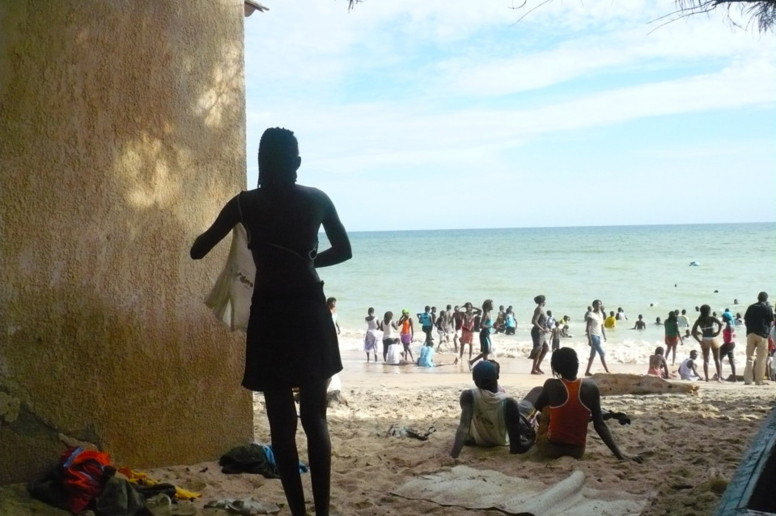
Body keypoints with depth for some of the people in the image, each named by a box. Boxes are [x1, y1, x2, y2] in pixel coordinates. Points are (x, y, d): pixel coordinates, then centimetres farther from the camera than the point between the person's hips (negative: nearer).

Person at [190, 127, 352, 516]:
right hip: (310, 312, 2)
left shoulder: (244, 203, -3)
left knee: (282, 424, 7)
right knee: (315, 418, 12)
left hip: (270, 316, -2)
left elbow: (197, 252, 4)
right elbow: (343, 251, 15)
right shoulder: (318, 200, 2)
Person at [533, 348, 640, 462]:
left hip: (550, 449, -2)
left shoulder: (551, 385, -11)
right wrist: (619, 454, -2)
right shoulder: (591, 388, -6)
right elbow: (600, 425, -6)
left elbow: (537, 406, 9)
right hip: (577, 451, 3)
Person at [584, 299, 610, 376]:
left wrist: (604, 336, 16)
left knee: (593, 355, 10)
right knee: (602, 353, -9)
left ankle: (587, 371, 16)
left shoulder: (601, 314, 10)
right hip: (593, 336, -8)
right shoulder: (591, 314, -14)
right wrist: (589, 339, -20)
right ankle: (607, 371, -4)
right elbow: (588, 327, -16)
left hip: (599, 336, 8)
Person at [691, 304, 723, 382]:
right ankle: (719, 377, 1)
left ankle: (706, 377, 1)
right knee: (717, 359, 7)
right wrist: (717, 332, -11)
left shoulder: (699, 320, 3)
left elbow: (693, 332, -2)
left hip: (704, 341, 2)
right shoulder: (712, 318, -3)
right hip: (713, 339, -2)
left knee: (706, 360, 7)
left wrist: (699, 340, 0)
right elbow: (720, 323, -21)